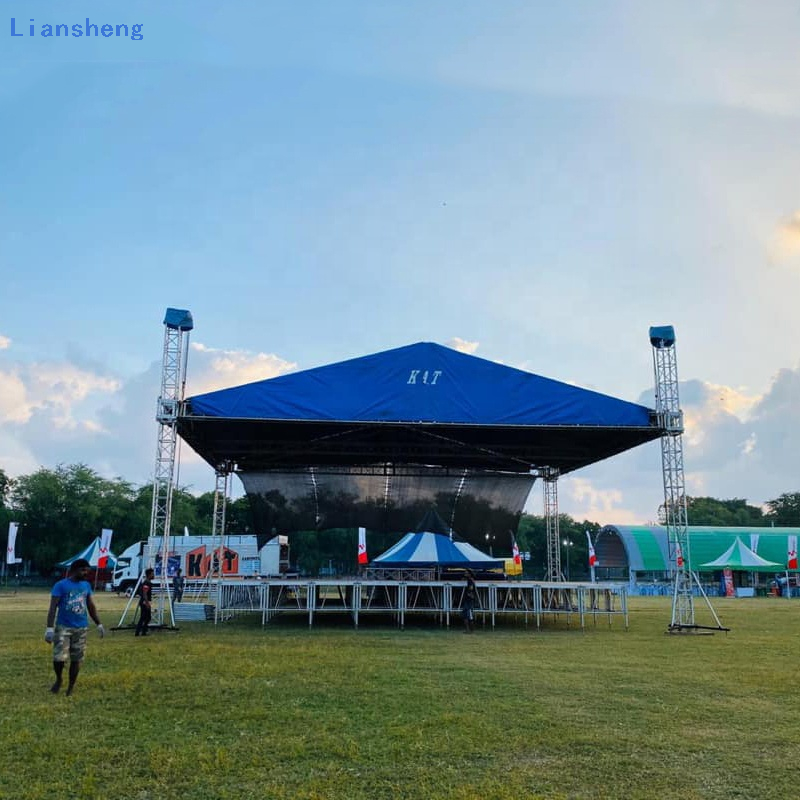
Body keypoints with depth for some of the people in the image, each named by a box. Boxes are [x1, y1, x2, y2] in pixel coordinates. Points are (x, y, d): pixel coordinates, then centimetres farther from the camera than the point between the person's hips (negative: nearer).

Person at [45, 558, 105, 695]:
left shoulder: (86, 585, 8)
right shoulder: (61, 585, -8)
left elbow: (91, 606, 17)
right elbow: (53, 607, -12)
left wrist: (98, 624, 16)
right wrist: (49, 628, -20)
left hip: (81, 628, 4)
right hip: (63, 627, -4)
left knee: (77, 659, 7)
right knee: (59, 658, -12)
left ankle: (71, 686, 22)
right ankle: (59, 679, 17)